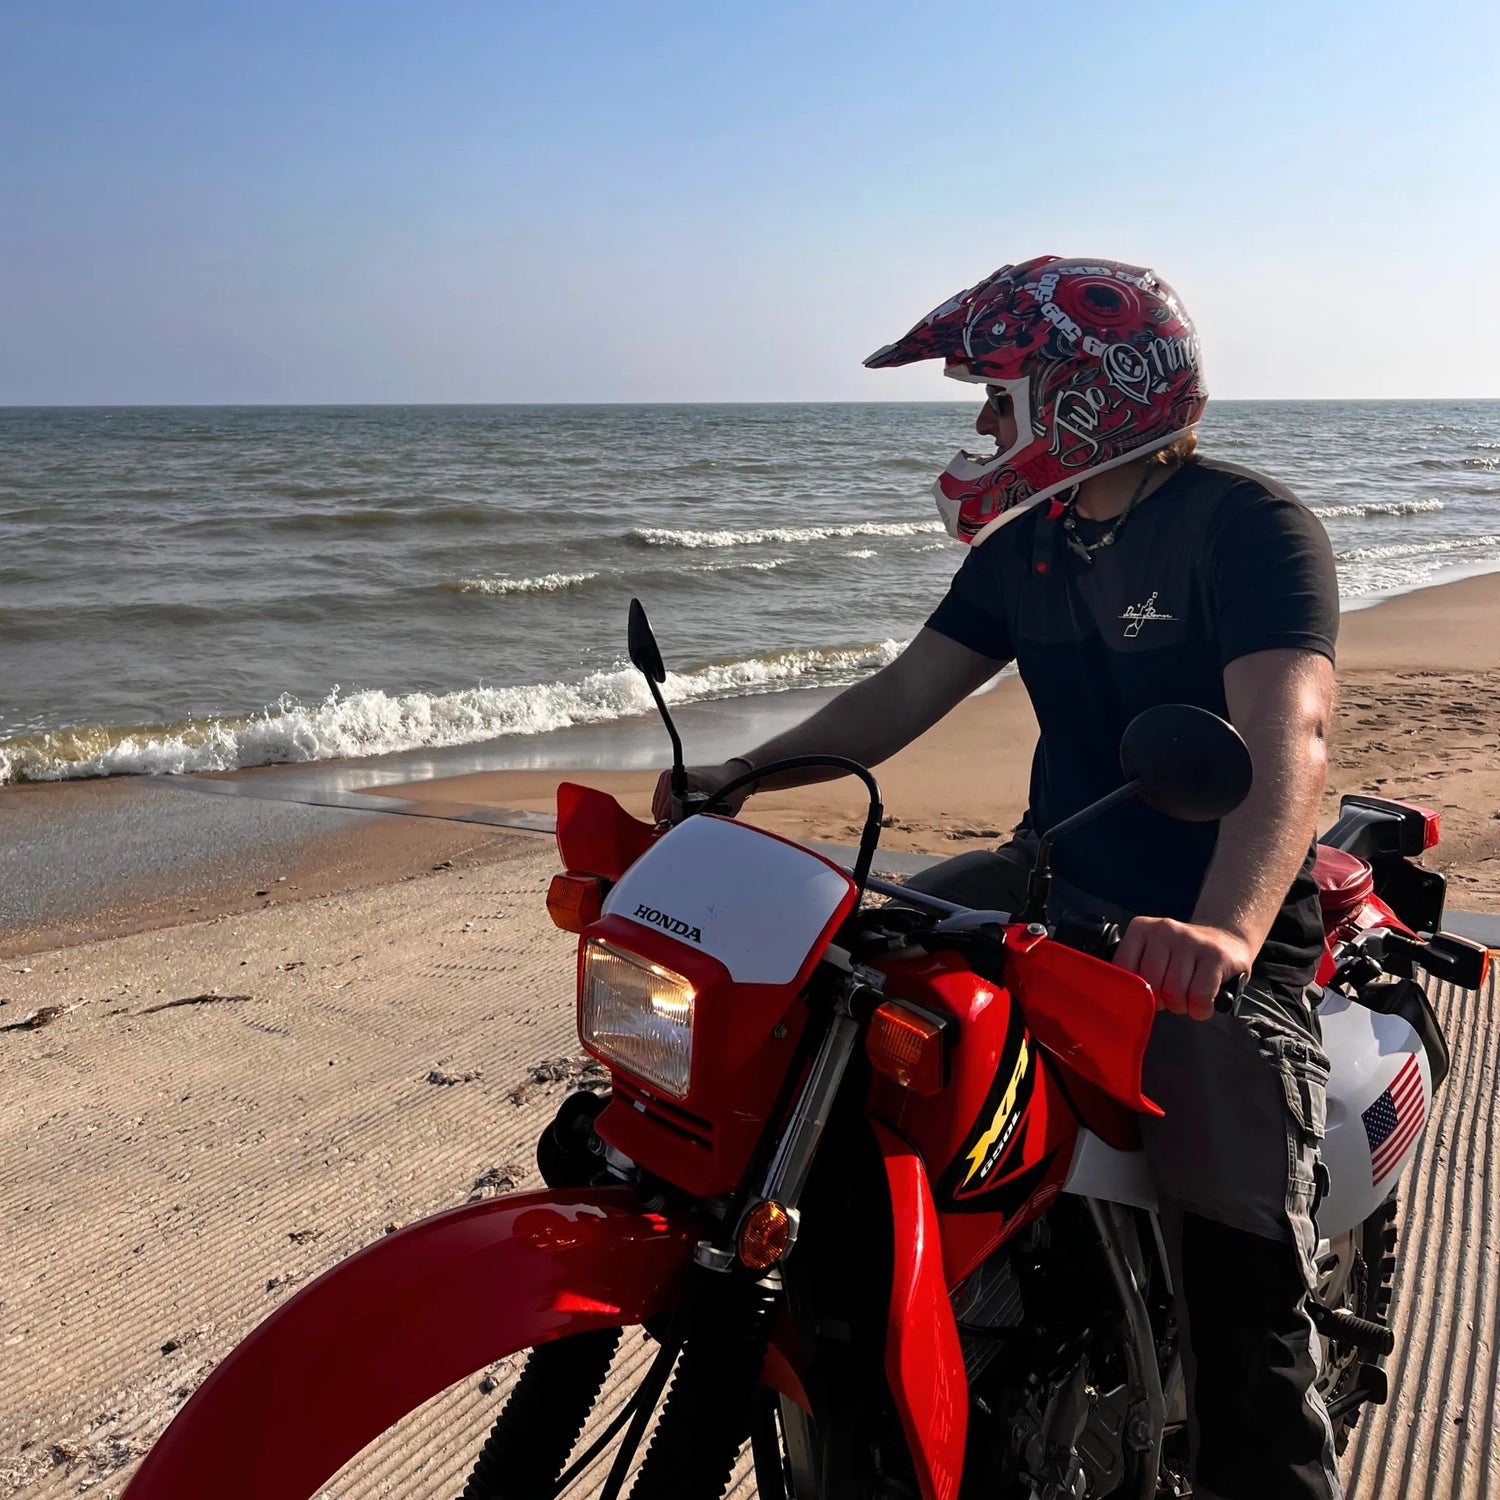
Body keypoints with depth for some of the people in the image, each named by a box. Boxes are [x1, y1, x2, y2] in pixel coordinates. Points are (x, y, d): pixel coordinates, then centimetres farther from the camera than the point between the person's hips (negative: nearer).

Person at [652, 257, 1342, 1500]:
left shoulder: (1248, 525, -14)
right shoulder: (1029, 544, 10)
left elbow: (1286, 740, -29)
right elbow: (909, 691, 10)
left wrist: (1225, 933, -46)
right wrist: (744, 773, 0)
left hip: (1213, 937, -7)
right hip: (1057, 884, 7)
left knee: (1239, 1290, -11)